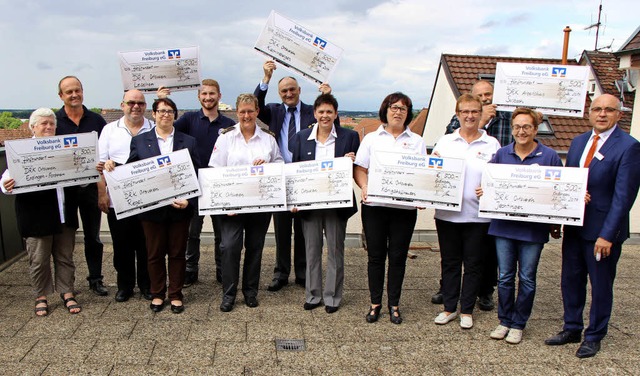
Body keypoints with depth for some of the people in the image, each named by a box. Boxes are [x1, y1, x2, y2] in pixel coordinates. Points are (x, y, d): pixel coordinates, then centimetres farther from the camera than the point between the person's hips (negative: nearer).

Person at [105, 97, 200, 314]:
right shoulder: (139, 141, 6)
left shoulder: (188, 142, 4)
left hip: (179, 208, 0)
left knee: (177, 253, 8)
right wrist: (112, 166, -14)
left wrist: (188, 200, -14)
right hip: (152, 207, 0)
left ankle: (176, 294, 21)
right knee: (154, 253, 10)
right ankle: (157, 293, 25)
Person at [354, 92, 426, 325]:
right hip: (374, 204, 0)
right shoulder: (371, 138, 10)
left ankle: (393, 304, 19)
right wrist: (364, 188, -14)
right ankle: (375, 303, 19)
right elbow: (360, 169, 5)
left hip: (404, 207, 0)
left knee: (398, 256, 6)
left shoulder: (416, 141, 11)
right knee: (375, 255, 6)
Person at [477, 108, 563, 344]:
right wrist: (482, 192, -8)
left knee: (527, 279, 8)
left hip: (533, 228, -2)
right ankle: (504, 321, 24)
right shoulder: (501, 154, 5)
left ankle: (518, 324, 21)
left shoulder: (549, 156, -2)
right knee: (505, 277, 10)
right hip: (503, 225, 2)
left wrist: (555, 224, -2)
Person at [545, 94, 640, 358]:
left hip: (602, 230, -5)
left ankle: (594, 336, 26)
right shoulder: (578, 142, 9)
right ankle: (572, 329, 31)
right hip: (574, 226, 6)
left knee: (601, 285, 10)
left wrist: (607, 234, -19)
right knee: (571, 280, 14)